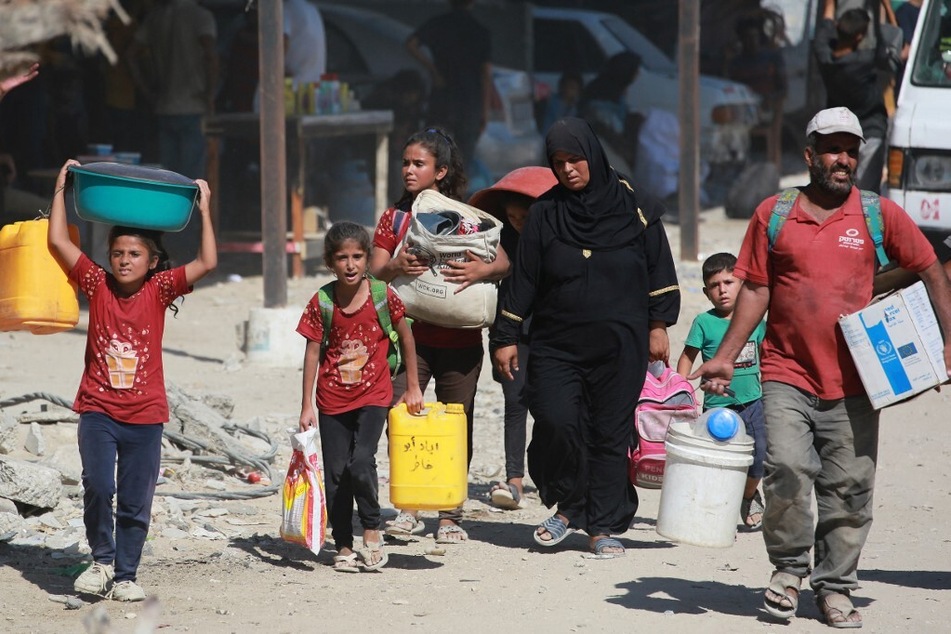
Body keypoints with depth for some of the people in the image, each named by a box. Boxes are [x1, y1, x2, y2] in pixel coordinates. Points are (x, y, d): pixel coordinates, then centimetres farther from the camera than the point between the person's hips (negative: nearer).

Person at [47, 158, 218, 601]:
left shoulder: (159, 290, 0)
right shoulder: (97, 285, 0)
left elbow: (207, 263, -8)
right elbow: (57, 241, -4)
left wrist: (204, 211, -7)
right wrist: (61, 189, -3)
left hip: (145, 414, 1)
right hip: (98, 409, -1)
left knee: (135, 503, 6)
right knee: (97, 485, -18)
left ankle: (125, 575, 18)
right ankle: (102, 559, 2)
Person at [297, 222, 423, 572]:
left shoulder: (383, 296, -7)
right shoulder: (321, 303, -6)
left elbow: (405, 336, 6)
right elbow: (313, 353, -1)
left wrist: (413, 387, 11)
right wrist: (307, 406, -2)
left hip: (373, 395, -2)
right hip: (333, 399, 2)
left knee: (361, 461, -19)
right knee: (335, 473, 3)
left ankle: (372, 529, 2)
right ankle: (343, 547, 13)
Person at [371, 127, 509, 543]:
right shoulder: (394, 217, 9)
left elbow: (504, 263, -1)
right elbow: (374, 271, 1)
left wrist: (480, 270, -23)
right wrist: (395, 267, -21)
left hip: (460, 340, 0)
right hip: (410, 337, 0)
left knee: (457, 426, 3)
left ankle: (450, 515, 11)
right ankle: (408, 509, 1)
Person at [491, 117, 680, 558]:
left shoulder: (632, 206, 3)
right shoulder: (545, 213, 5)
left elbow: (659, 269, 8)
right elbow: (524, 280, 8)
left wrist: (658, 325, 3)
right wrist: (506, 337, 6)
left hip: (620, 346, 0)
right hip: (556, 344, 1)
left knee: (611, 434, 0)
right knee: (555, 422, -17)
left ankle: (603, 527, 10)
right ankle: (567, 506, 5)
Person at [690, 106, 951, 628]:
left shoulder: (881, 215, 4)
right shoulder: (773, 214, 6)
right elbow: (755, 290, 8)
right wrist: (725, 357, 2)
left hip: (852, 384, 1)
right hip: (787, 375, -1)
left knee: (849, 488, 2)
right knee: (787, 468, -16)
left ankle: (834, 587, 16)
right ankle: (788, 569, 5)